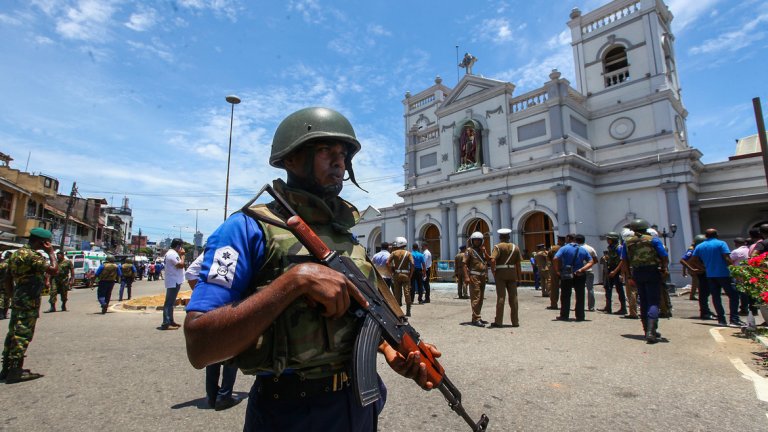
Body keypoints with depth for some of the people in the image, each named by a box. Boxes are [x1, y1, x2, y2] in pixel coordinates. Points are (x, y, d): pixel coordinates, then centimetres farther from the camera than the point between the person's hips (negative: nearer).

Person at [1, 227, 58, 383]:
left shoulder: (17, 253, 13)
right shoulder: (31, 255, -18)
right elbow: (54, 270, -26)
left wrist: (13, 297, 24)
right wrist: (51, 252, -14)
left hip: (18, 301, 10)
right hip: (29, 302, -10)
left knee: (13, 334, 14)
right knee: (23, 336, -5)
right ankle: (15, 371, -2)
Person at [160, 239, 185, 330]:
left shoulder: (170, 253, 17)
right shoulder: (173, 254, -16)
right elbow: (181, 265, -22)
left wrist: (180, 255, 11)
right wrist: (182, 255, -10)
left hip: (173, 282, 11)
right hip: (174, 282, -11)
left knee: (171, 302, 16)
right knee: (169, 302, -10)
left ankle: (170, 321, 25)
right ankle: (166, 323, -9)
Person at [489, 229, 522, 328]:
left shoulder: (498, 247, -5)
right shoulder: (515, 247, 8)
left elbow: (493, 260, -20)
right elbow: (518, 264, 7)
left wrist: (493, 271, -7)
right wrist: (518, 277, 12)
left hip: (500, 273, -3)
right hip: (512, 273, 3)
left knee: (501, 297, -1)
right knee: (513, 297, 9)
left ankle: (498, 321, 1)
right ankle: (515, 321, 15)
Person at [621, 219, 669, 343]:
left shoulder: (627, 242, 6)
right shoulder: (653, 240, -2)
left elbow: (624, 262, 3)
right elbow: (665, 258, -6)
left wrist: (628, 277, 8)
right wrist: (664, 270, 11)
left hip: (637, 274, 3)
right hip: (653, 272, -3)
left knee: (644, 303, 15)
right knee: (653, 302, -4)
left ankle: (648, 330, 24)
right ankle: (651, 332, -17)